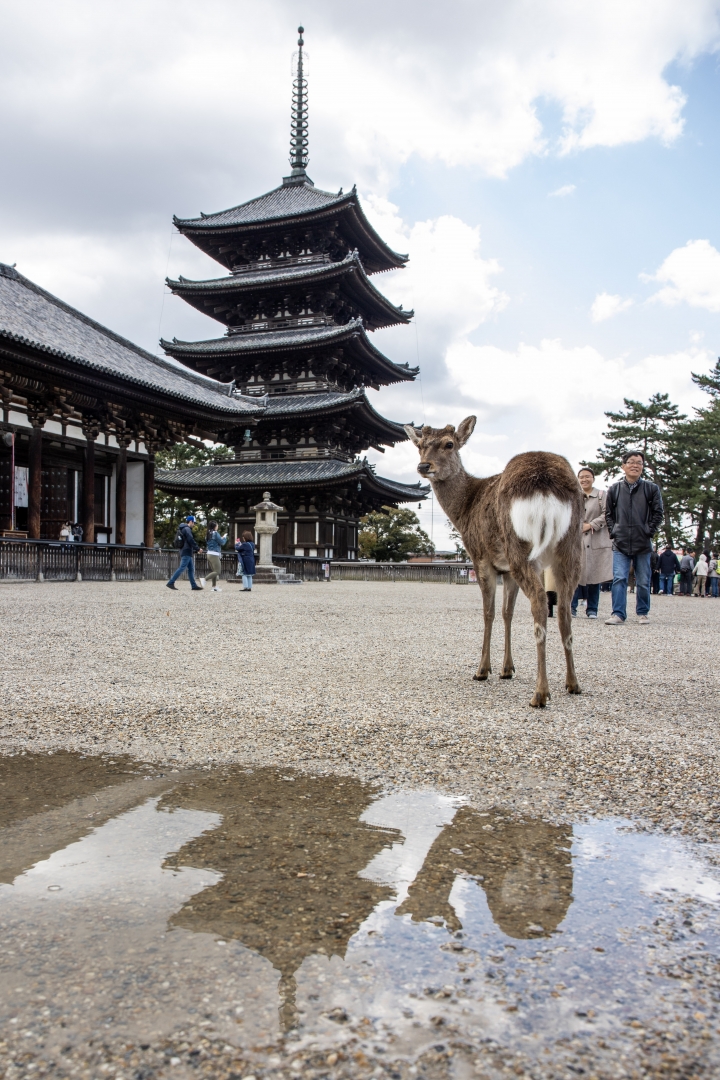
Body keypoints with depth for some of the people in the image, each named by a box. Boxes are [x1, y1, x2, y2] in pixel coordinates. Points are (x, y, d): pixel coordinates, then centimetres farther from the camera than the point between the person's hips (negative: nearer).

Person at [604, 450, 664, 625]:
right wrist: (613, 531, 1)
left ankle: (642, 613, 22)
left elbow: (658, 514, 5)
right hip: (620, 544, 0)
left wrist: (649, 532, -5)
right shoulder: (615, 489, 6)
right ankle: (618, 614, -7)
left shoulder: (651, 489, 4)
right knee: (619, 579, -8)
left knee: (643, 581, 8)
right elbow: (608, 514, 12)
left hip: (643, 544, 0)